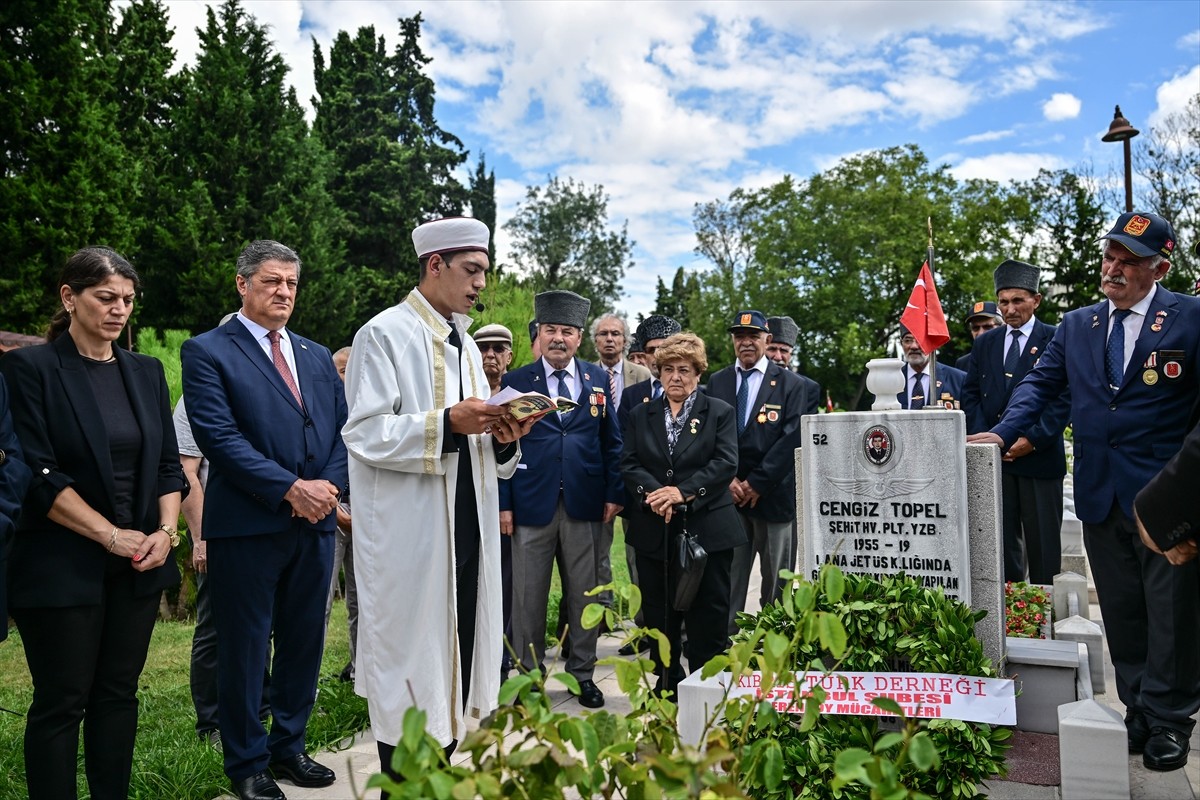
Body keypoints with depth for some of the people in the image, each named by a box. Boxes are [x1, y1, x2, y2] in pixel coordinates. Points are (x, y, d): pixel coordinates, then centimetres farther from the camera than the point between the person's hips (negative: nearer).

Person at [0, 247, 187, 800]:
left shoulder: (146, 371, 10)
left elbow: (168, 464, 10)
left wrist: (166, 531, -5)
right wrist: (111, 535, -15)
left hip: (139, 564, 5)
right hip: (62, 565, -5)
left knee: (119, 693, 12)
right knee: (61, 702, 4)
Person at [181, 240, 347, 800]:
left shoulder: (317, 356, 15)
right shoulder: (207, 351, -2)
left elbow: (342, 431, 10)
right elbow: (219, 436, -14)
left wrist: (327, 487, -8)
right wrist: (290, 489, -18)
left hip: (315, 523, 5)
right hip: (247, 525, -5)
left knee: (303, 644, 13)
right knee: (245, 647, 7)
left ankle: (288, 748, 30)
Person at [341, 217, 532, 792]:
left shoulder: (464, 344, 16)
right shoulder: (385, 334, -6)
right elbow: (366, 434, -14)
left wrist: (502, 437, -2)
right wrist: (446, 422, -23)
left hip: (466, 526, 7)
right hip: (409, 534, -7)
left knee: (459, 650, 11)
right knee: (411, 657, 1)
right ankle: (402, 780, 16)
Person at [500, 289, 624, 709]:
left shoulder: (597, 381, 8)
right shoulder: (515, 382, 2)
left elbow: (612, 442, 10)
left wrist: (614, 494, 2)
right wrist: (503, 503, -5)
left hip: (584, 505, 2)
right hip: (532, 505, -1)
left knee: (583, 595, 10)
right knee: (528, 596, 7)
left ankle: (583, 674, 24)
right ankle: (529, 674, 22)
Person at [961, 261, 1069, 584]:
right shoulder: (985, 343, 13)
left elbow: (1063, 398, -6)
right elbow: (971, 394, 11)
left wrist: (1034, 440, -14)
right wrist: (984, 438, -2)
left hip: (1039, 457, -3)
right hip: (993, 458, 4)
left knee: (1043, 543, 4)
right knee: (1002, 542, 7)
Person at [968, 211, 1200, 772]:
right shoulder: (1075, 326, 10)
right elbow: (1040, 384, 8)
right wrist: (1003, 432, -8)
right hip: (1100, 493, 4)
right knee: (1121, 611, 12)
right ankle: (1138, 712, 24)